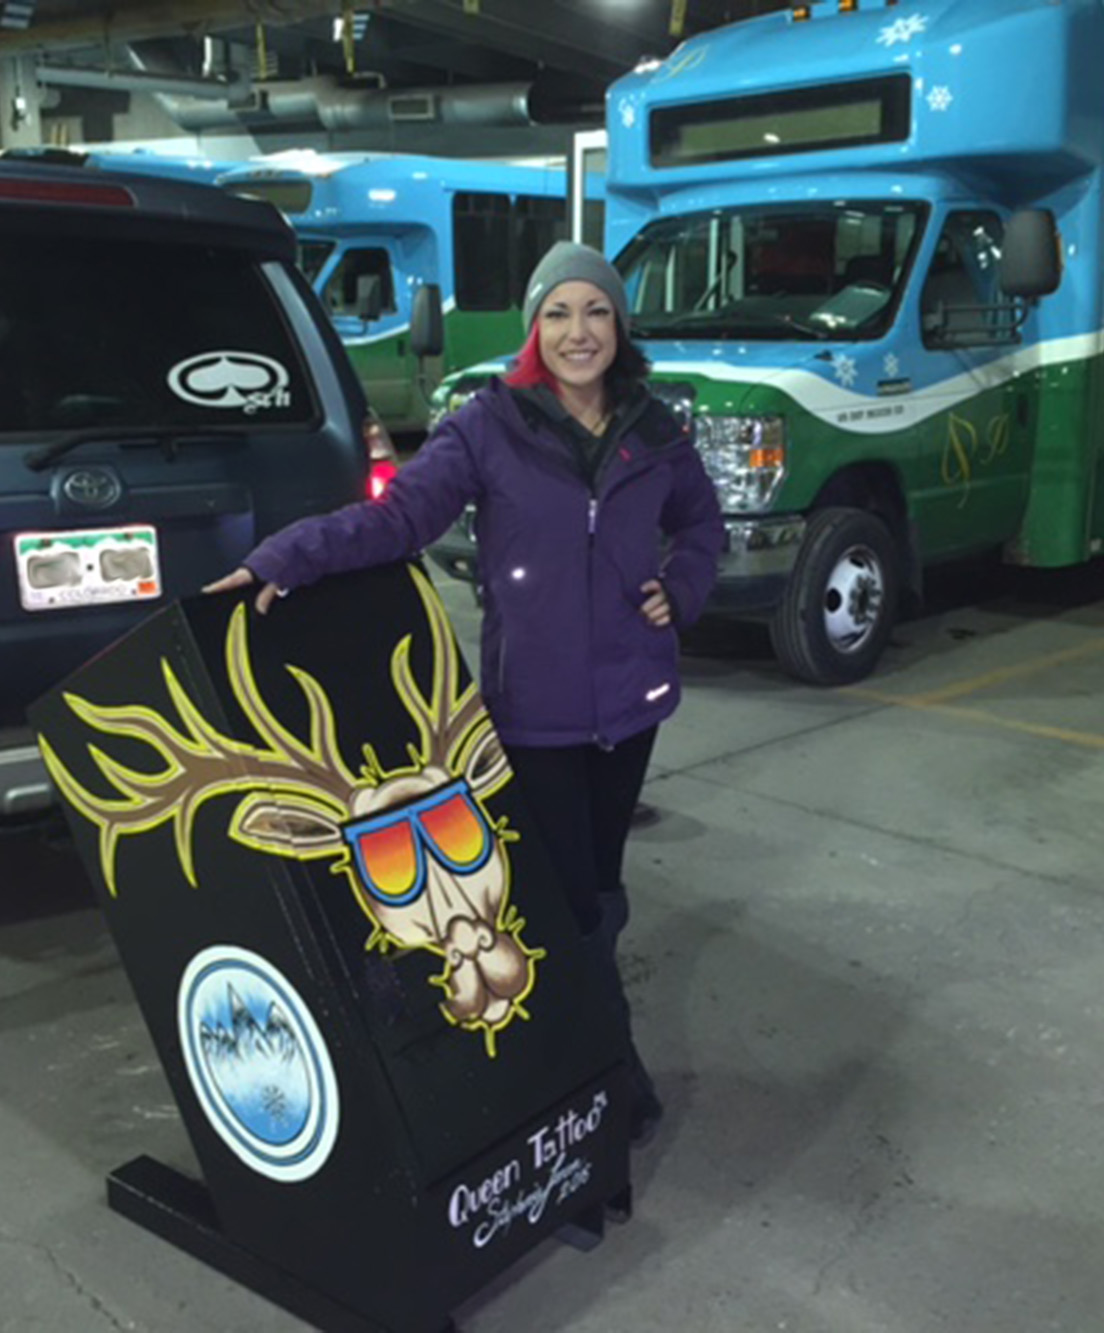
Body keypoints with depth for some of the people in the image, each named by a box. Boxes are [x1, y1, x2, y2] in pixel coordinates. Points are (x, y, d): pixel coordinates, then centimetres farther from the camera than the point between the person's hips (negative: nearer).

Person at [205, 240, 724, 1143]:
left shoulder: (655, 430, 5)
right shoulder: (490, 425, -9)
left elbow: (700, 520, 20)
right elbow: (401, 514, -16)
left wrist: (681, 589, 2)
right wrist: (286, 559, -27)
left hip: (630, 697, 5)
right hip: (536, 707, -4)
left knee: (602, 886, 15)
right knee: (571, 898, -1)